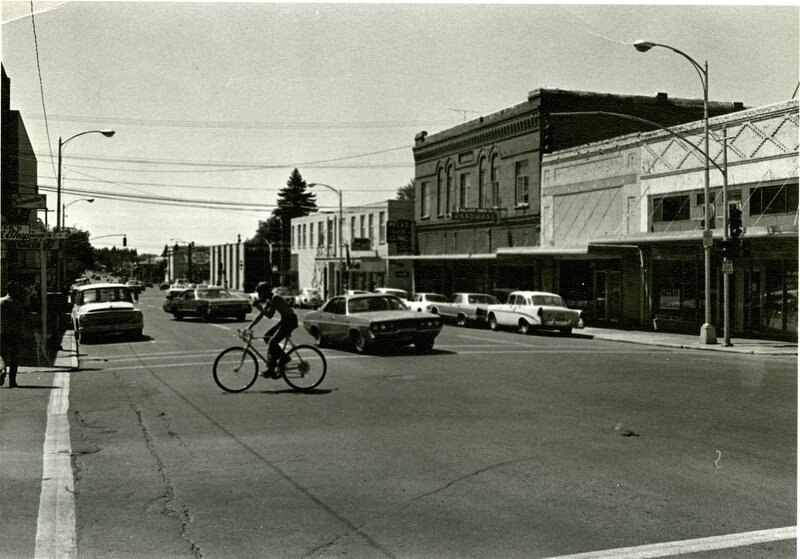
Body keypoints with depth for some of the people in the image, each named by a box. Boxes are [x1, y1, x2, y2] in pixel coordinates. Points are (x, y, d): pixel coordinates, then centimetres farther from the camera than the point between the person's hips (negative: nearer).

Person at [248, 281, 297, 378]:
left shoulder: (275, 298, -18)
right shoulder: (268, 301, 10)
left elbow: (270, 315, -25)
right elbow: (260, 316, 14)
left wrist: (259, 307, -20)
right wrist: (249, 327, 11)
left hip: (290, 320, -10)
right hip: (284, 320, 10)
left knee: (272, 342, -13)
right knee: (267, 337, 8)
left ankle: (270, 370, -10)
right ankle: (283, 357, 13)